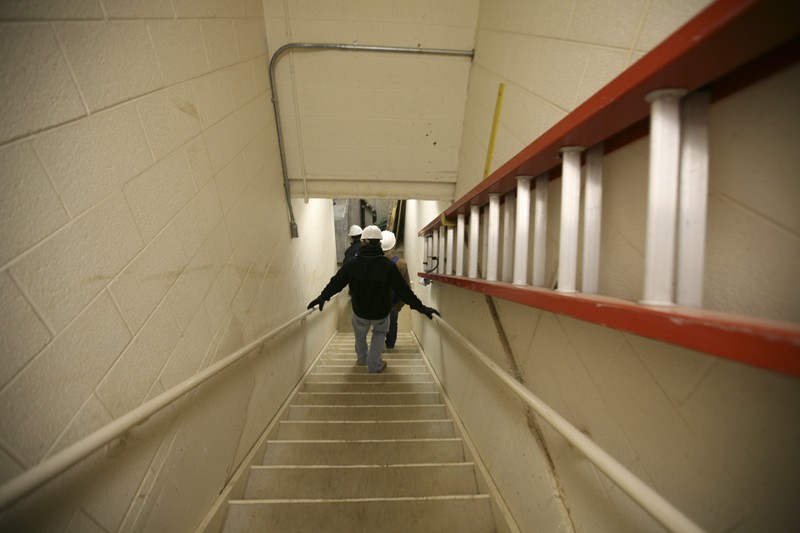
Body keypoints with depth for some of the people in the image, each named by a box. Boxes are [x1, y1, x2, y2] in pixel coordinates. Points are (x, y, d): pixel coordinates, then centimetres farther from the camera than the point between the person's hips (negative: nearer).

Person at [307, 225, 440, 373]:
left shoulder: (351, 264, -15)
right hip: (381, 312, -1)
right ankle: (374, 365, 26)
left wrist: (322, 297, 9)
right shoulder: (388, 265, -21)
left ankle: (362, 358, 53)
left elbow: (335, 283, -5)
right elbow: (403, 290, -21)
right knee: (380, 332, 29)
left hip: (359, 311, 2)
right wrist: (420, 307, -16)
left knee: (360, 333, 31)